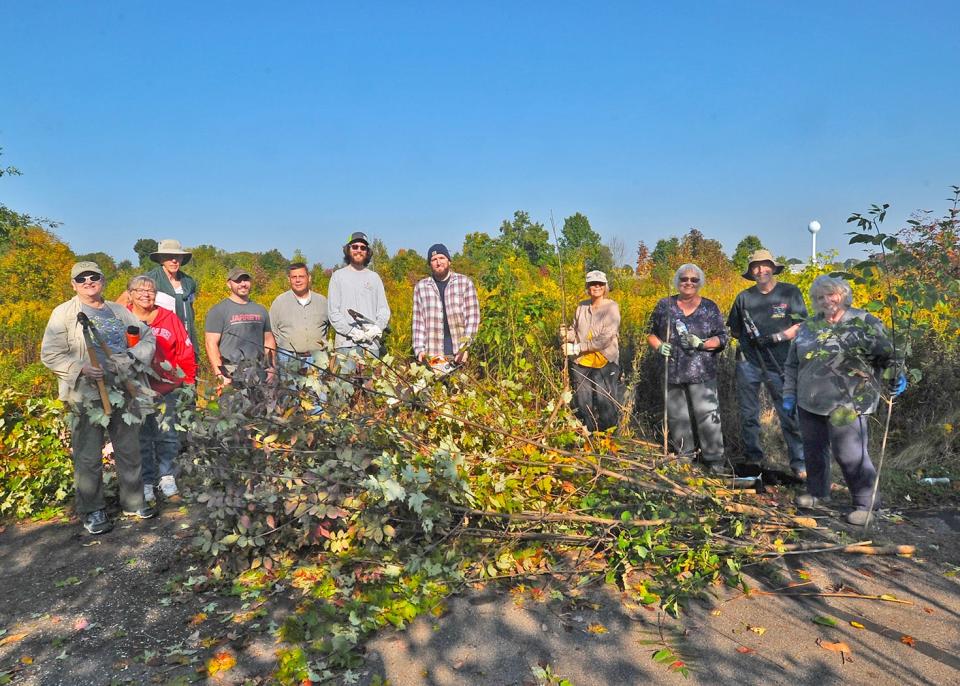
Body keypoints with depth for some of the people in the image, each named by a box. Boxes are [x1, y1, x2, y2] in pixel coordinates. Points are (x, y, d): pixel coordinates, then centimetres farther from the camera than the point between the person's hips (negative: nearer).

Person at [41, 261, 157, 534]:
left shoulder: (119, 311, 13)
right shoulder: (64, 313, 0)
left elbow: (148, 337, 17)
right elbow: (49, 355, -4)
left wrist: (133, 357, -2)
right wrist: (81, 368, -18)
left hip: (123, 391, 4)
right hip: (86, 396, -4)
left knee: (129, 451, 12)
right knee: (88, 457, 1)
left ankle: (133, 501, 25)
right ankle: (92, 511, 14)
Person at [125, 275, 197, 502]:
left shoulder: (169, 318, 3)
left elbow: (185, 351, 6)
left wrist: (188, 380, 5)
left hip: (167, 389, 1)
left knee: (167, 434, 5)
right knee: (141, 437, 6)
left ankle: (167, 478, 17)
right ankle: (146, 482, 17)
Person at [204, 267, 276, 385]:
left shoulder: (260, 310, 18)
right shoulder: (218, 311, 3)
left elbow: (269, 340, 22)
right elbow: (211, 343, -3)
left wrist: (271, 367, 9)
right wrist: (220, 374, -13)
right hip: (231, 373, -4)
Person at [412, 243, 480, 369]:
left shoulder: (465, 282, 7)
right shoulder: (420, 286, 12)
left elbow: (473, 316, 2)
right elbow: (418, 321, 10)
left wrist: (465, 347, -8)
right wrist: (419, 350, -2)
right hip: (432, 354, 1)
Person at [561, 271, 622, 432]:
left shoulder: (611, 307, -8)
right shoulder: (582, 307, 5)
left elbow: (604, 340, -17)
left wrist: (576, 348, -18)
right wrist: (567, 334, -9)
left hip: (605, 364, -4)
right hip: (581, 364, 5)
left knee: (606, 407, 0)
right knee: (582, 406, 14)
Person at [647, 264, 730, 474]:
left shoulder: (710, 307, 5)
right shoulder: (664, 305, 7)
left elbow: (722, 338, 4)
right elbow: (650, 333, 13)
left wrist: (701, 344, -14)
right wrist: (659, 346, -8)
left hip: (702, 373, -2)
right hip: (673, 373, 2)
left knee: (707, 415, -7)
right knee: (677, 417, 7)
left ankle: (714, 461, 2)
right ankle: (684, 457, 21)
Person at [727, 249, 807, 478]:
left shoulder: (790, 292, 1)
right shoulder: (744, 296, 6)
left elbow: (801, 327, -3)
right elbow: (734, 330, 16)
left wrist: (776, 337, -15)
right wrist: (747, 338, -1)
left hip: (779, 365, -2)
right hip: (748, 364, 3)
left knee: (790, 415, -2)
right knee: (748, 414, 10)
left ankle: (800, 463, 8)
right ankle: (753, 457, 25)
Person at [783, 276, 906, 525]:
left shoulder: (864, 323, -1)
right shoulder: (808, 327, 12)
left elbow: (886, 354, 1)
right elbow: (793, 364, 18)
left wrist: (895, 376, -14)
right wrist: (789, 393, 15)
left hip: (846, 405, -5)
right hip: (809, 403, 5)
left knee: (850, 455, -6)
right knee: (814, 449, 15)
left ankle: (864, 504, 11)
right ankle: (817, 492, 34)